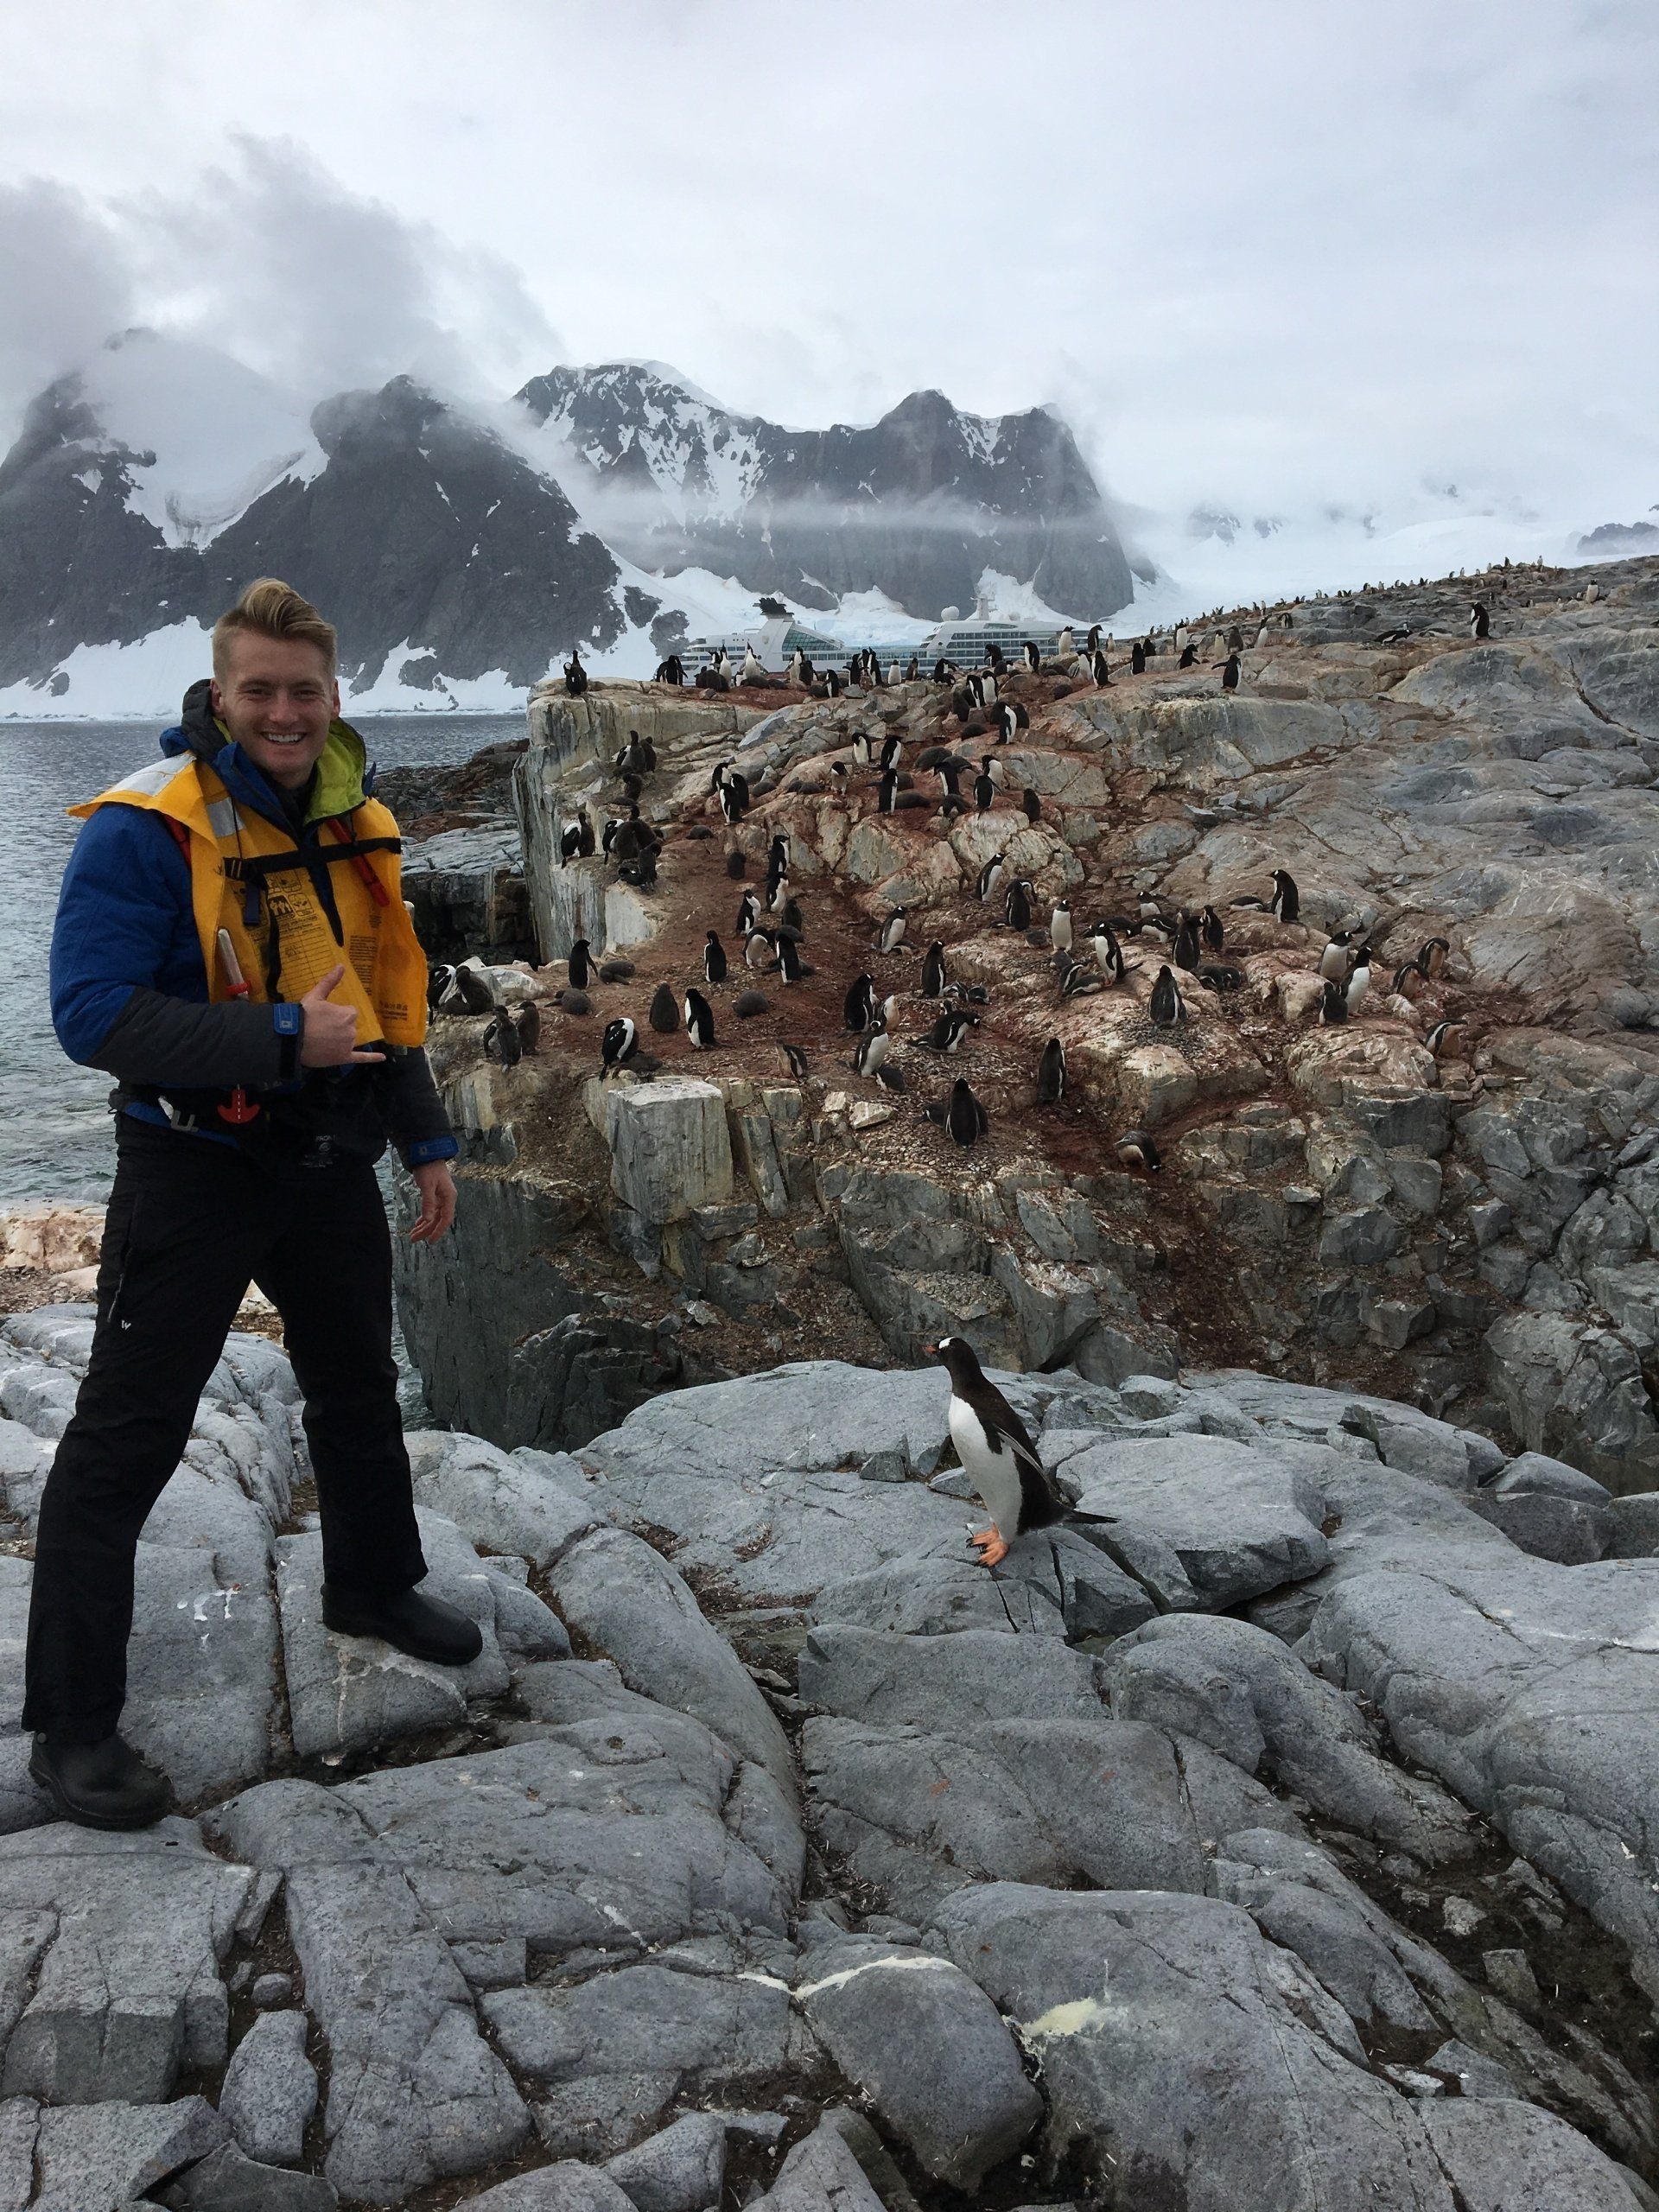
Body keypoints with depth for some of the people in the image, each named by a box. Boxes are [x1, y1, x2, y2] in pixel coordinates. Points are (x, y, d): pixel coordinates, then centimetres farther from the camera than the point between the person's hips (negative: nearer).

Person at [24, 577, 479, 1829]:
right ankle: (73, 1724, 13)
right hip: (193, 1165, -7)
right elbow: (94, 1014, -25)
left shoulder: (358, 828, 5)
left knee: (360, 1390, 22)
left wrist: (427, 1141, 13)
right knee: (127, 1436, -1)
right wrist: (280, 1041, -30)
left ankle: (374, 1587, 46)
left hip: (329, 1160, 7)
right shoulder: (145, 831, -18)